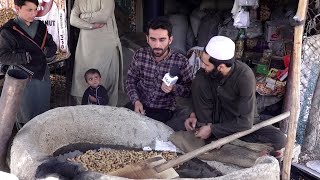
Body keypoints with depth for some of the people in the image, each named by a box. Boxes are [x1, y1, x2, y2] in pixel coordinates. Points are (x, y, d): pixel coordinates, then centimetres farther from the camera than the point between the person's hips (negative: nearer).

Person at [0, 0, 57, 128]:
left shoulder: (40, 26, 6)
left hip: (43, 75, 5)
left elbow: (52, 46, 12)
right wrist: (27, 57, -26)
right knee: (26, 112, 6)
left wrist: (45, 52, -11)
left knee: (44, 109, 17)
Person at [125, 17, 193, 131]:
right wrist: (136, 101, -12)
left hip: (164, 111, -3)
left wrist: (174, 88, -23)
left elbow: (190, 89, -3)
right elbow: (130, 80, 5)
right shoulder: (140, 55, -5)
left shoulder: (181, 62, -13)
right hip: (140, 105, 3)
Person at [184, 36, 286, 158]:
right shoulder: (206, 71, -18)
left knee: (279, 139, -28)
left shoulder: (245, 76, -30)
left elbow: (246, 122, -29)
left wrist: (212, 129, -26)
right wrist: (195, 115, -16)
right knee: (199, 81, -21)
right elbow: (200, 96, 2)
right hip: (217, 116, 3)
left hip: (240, 123, -2)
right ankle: (209, 138, -16)